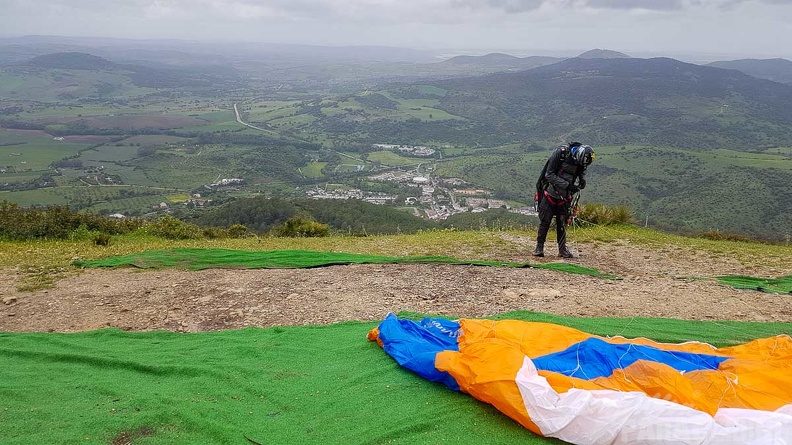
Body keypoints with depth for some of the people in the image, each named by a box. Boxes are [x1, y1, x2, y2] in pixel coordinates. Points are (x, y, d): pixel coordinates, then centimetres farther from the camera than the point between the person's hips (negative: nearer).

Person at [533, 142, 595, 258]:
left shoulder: (580, 160, -5)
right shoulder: (560, 153, -22)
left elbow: (582, 170, 19)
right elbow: (549, 175, -23)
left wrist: (582, 179, -3)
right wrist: (567, 185, -27)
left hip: (564, 196, 5)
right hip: (550, 193, -4)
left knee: (562, 222, 5)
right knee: (545, 221, -4)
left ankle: (562, 249, 11)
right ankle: (539, 247, 4)